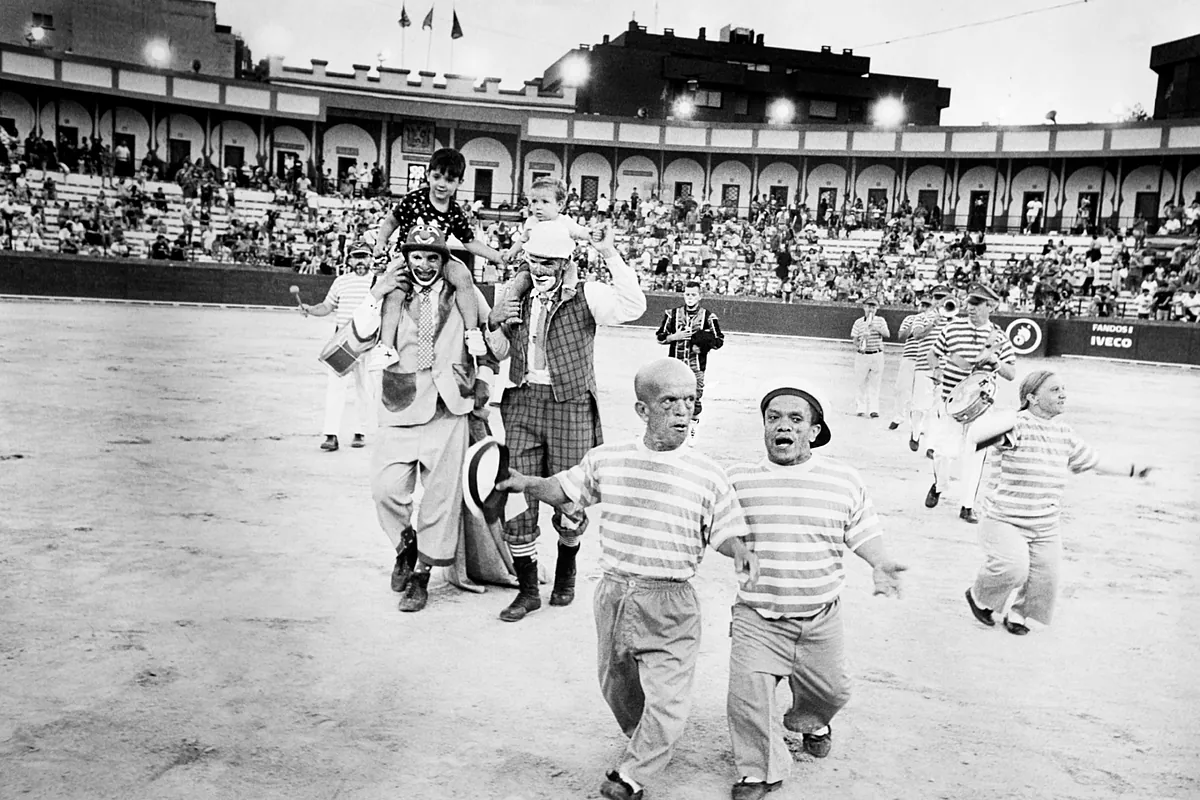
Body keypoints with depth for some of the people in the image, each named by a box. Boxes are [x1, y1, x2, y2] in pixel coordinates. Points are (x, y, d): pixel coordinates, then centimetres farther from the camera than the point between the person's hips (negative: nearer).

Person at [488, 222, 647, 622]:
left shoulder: (585, 297, -2)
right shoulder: (516, 299, 11)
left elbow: (632, 307, -19)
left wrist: (609, 254, -21)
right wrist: (493, 322, 0)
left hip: (570, 405, -3)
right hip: (522, 402, 4)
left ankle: (566, 571, 37)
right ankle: (528, 590, 18)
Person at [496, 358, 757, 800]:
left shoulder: (707, 474, -7)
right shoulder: (606, 459, -1)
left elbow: (724, 532, 1)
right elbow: (565, 490, 13)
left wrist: (740, 550, -20)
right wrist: (527, 483, -3)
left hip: (671, 602, -3)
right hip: (614, 593, 3)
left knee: (667, 704, -5)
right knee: (617, 687, 22)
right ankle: (644, 741, 50)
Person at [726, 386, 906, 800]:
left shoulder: (844, 480, 0)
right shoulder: (737, 479, -2)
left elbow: (865, 533, 5)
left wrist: (881, 563, -13)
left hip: (820, 619, 2)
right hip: (757, 618, -2)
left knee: (831, 690, 17)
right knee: (749, 694, -9)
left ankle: (809, 721, 54)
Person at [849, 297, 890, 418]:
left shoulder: (880, 320, 6)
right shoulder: (858, 322, 3)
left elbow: (887, 334, -5)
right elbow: (854, 338, -2)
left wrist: (876, 328, -20)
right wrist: (858, 345, -22)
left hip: (877, 355, 1)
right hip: (862, 355, 0)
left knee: (875, 384, 1)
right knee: (860, 383, 1)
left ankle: (874, 409, 3)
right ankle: (860, 408, 8)